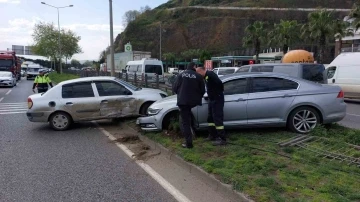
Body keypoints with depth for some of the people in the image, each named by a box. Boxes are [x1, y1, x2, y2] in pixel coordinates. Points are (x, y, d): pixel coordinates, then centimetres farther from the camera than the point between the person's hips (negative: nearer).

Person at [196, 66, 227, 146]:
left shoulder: (210, 74, -17)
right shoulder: (206, 76, 14)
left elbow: (219, 83, -28)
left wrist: (220, 92, -15)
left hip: (217, 100, -11)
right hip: (212, 100, 11)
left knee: (218, 119, -8)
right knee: (210, 118, 17)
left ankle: (222, 139, -3)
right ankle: (213, 136, 29)